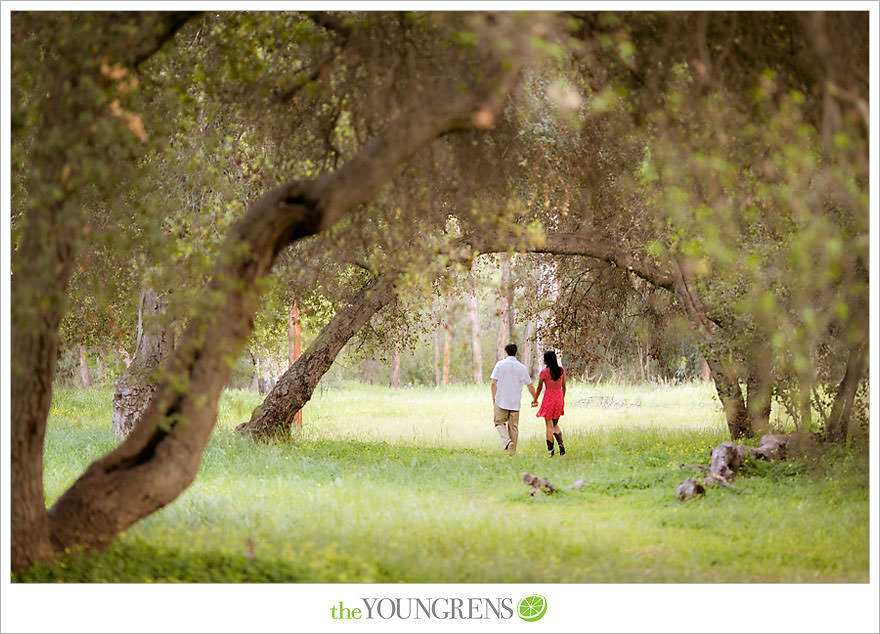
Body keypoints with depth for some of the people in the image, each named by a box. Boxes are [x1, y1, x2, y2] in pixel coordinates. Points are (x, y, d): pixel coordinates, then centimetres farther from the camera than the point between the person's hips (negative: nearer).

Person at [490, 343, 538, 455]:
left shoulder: (500, 364, -4)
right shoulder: (522, 367, 2)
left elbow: (494, 383, -7)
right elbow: (530, 385, 4)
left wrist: (493, 398, 3)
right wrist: (535, 399, 16)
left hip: (501, 400, -2)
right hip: (515, 402, 2)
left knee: (500, 423, 6)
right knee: (513, 426, 9)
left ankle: (507, 441, -18)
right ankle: (512, 450, 11)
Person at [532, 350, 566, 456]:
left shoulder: (544, 372, -12)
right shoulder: (561, 370, 1)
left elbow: (539, 388, -4)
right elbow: (564, 387, 8)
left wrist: (535, 400, 10)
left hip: (549, 398, -5)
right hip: (559, 397, 5)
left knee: (549, 426, 3)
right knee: (555, 424, 18)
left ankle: (550, 450, 4)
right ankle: (561, 444, -1)